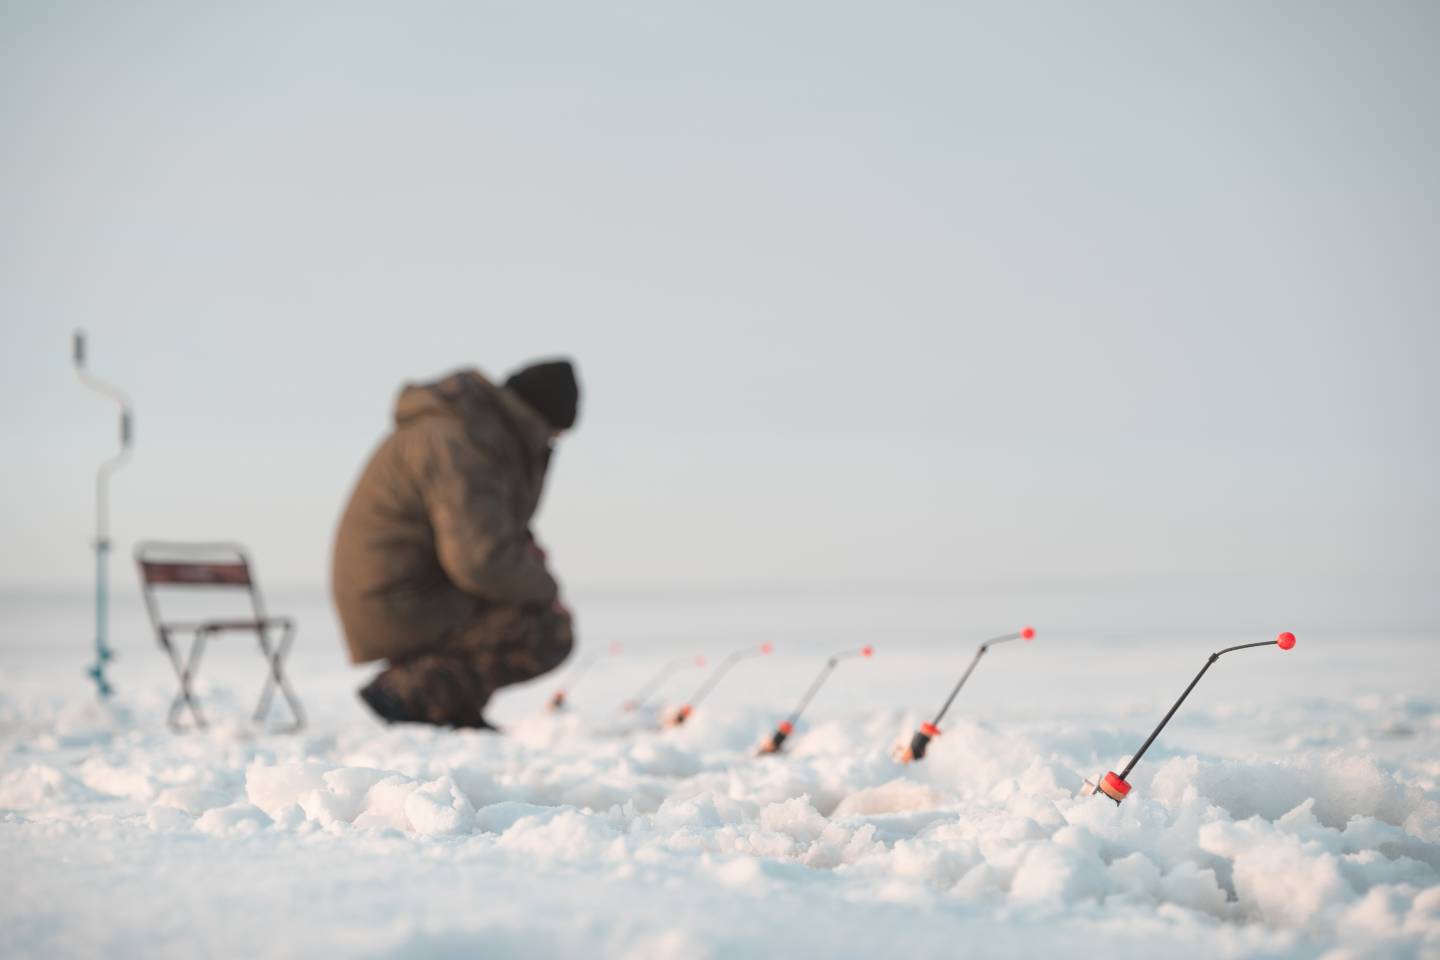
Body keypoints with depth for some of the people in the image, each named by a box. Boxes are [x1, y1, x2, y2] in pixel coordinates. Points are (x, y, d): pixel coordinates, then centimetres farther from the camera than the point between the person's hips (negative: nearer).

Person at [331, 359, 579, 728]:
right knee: (550, 632, -13)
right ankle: (408, 693, -11)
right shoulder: (463, 447, -23)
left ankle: (453, 711, 16)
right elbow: (483, 562, -30)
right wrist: (544, 587, -12)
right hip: (406, 612, -10)